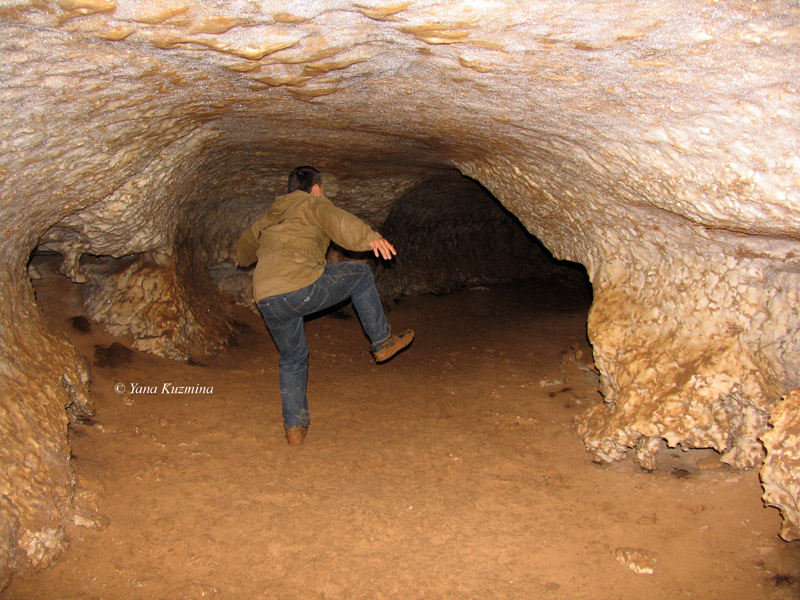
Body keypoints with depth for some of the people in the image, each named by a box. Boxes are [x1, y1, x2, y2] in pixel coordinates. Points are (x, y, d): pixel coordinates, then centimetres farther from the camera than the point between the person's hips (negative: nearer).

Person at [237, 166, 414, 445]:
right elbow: (336, 219, -14)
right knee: (360, 274, 17)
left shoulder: (271, 216, 30)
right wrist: (369, 237, -31)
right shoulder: (313, 204, 10)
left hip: (266, 301, 6)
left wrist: (244, 259, 72)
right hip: (303, 287, -6)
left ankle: (295, 426, 24)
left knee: (292, 359, 25)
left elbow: (246, 242, 49)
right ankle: (381, 341, 18)